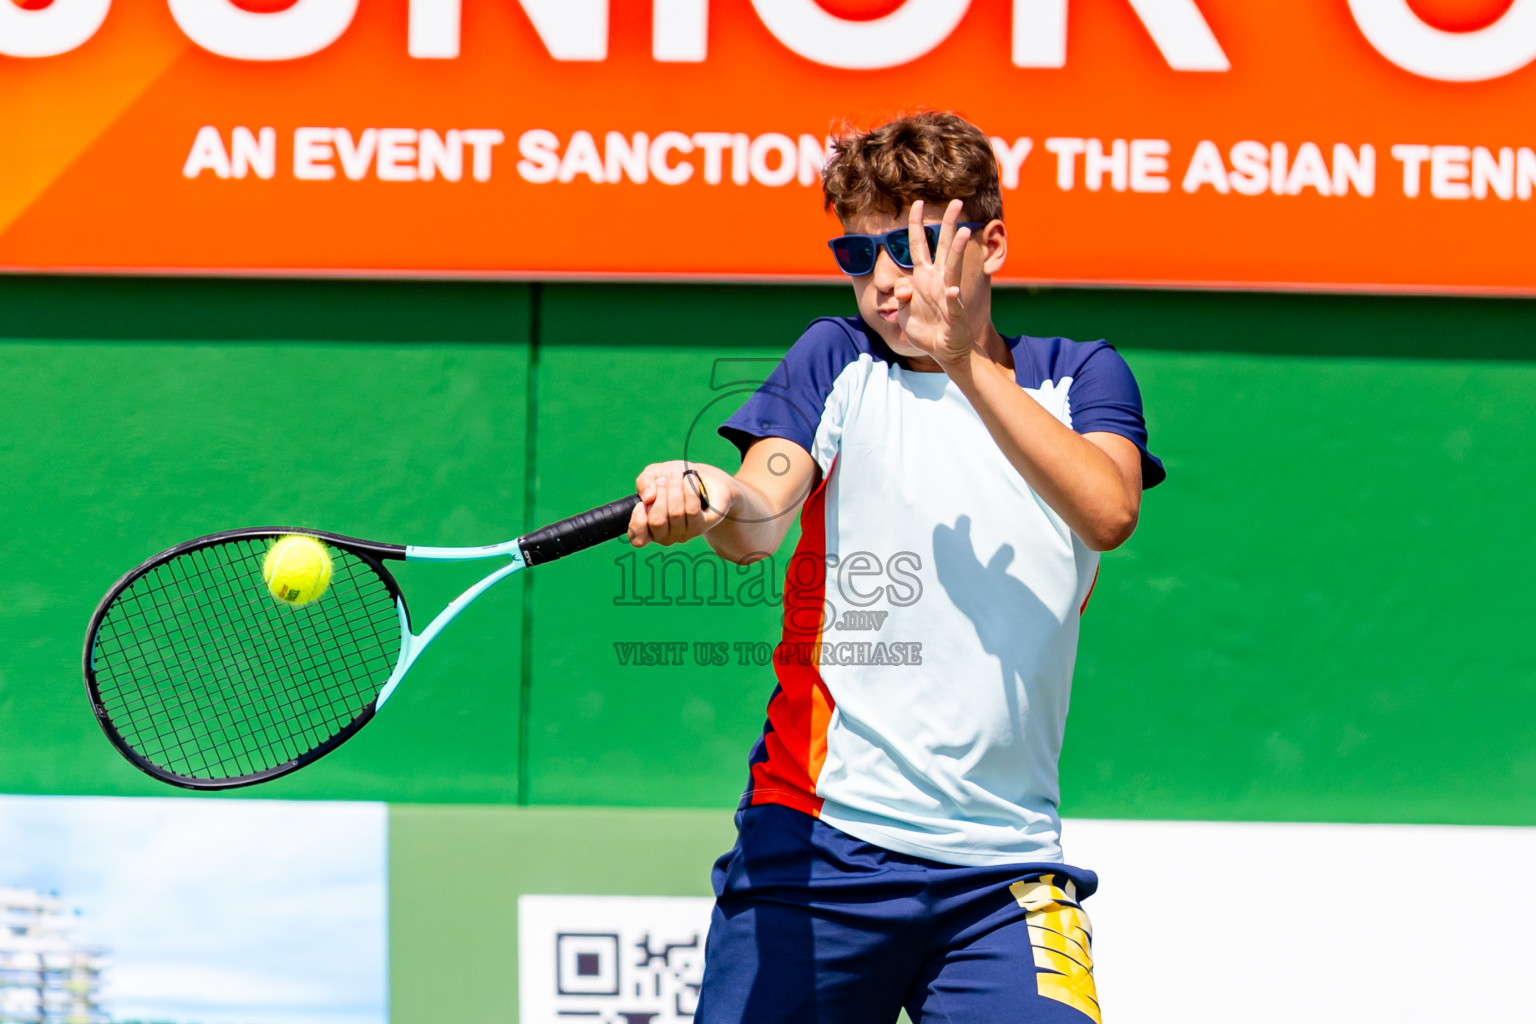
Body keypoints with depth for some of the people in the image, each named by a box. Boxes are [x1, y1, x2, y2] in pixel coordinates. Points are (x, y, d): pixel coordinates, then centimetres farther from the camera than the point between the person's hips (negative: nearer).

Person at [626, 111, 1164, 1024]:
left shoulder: (1079, 379, 10)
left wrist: (965, 363, -22)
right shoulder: (838, 362, 8)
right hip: (816, 844, 0)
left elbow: (1110, 512, -12)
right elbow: (760, 521, -10)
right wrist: (710, 505, -34)